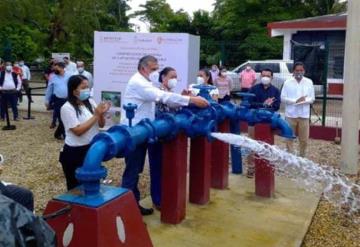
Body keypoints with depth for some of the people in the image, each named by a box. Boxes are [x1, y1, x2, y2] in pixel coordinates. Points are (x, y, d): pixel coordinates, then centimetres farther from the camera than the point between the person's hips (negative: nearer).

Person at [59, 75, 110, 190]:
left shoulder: (90, 102, 3)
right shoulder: (67, 108, -13)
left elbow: (101, 125, 7)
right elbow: (78, 131, -20)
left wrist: (101, 114, -14)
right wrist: (95, 115, -19)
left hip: (92, 149, 6)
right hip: (75, 152, -5)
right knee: (76, 186, 9)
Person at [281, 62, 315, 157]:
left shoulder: (309, 82, 4)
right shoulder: (287, 82, -1)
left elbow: (312, 98, 4)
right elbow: (283, 98, -4)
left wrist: (304, 100, -17)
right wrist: (295, 101, -16)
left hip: (304, 115, 1)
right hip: (291, 114, -1)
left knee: (304, 139, 7)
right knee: (289, 138, 6)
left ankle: (302, 157, 24)